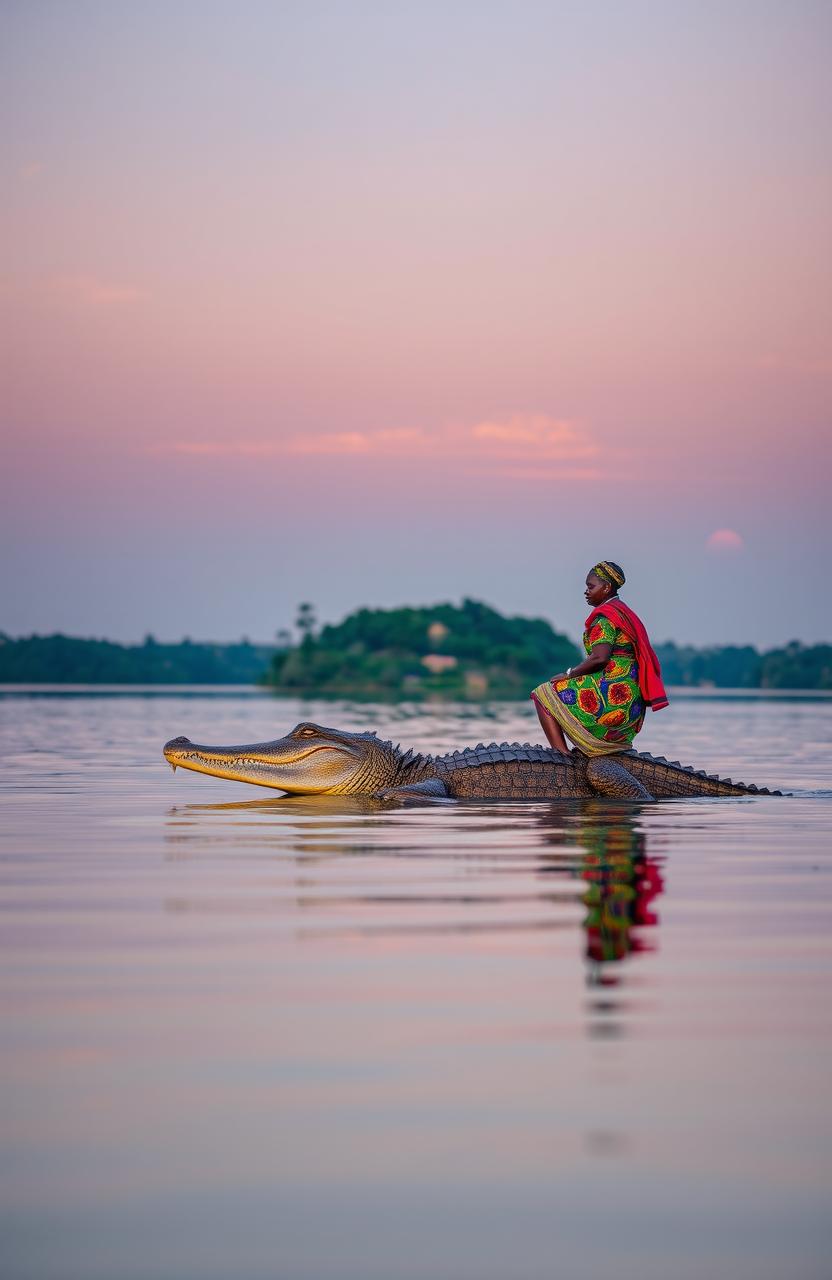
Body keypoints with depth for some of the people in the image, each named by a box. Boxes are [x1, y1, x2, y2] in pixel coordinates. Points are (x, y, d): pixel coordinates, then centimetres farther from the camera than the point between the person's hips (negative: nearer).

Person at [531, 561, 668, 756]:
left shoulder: (605, 616, -12)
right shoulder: (625, 612, 19)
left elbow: (599, 658, -22)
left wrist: (568, 674, -10)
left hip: (610, 694, -10)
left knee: (543, 694, -2)